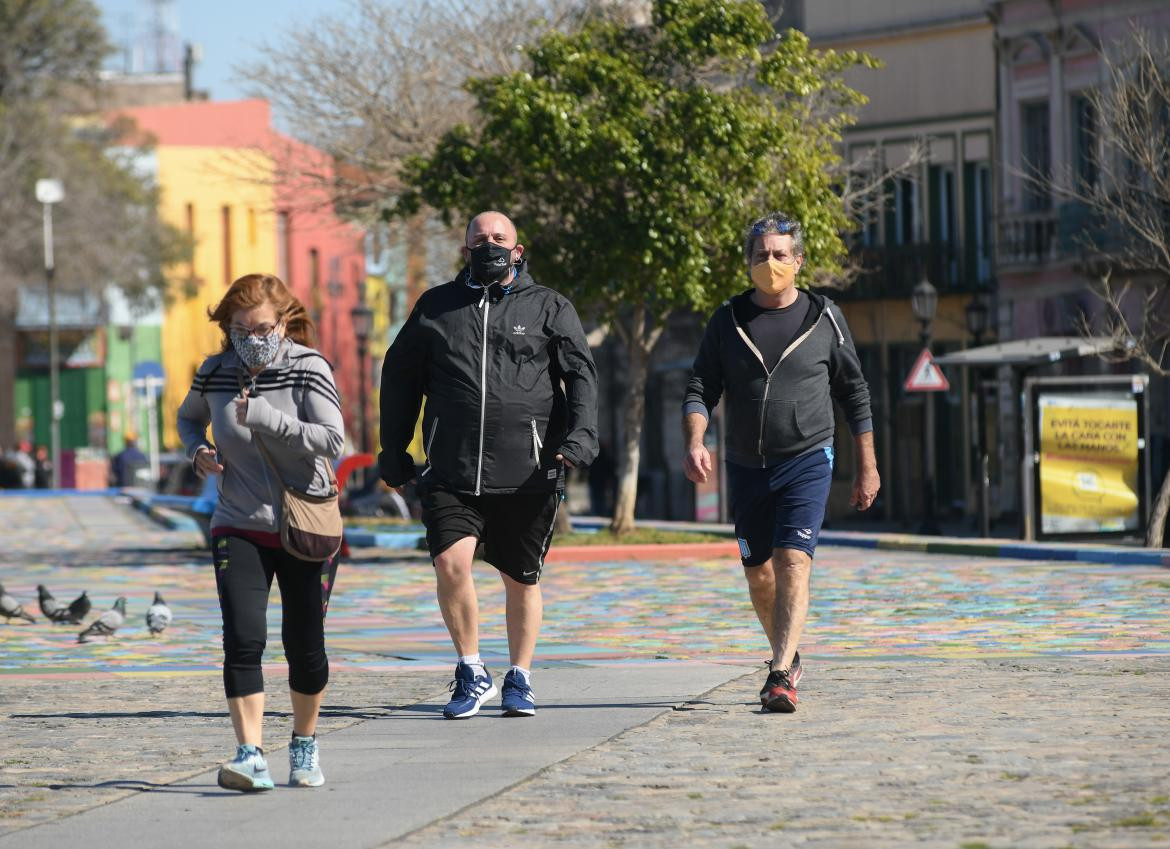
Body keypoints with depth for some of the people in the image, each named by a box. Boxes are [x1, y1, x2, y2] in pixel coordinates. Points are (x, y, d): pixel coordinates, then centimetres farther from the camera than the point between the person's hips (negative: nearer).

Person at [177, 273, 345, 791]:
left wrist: (265, 418, -28)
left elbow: (332, 440, -20)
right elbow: (188, 417, 23)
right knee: (243, 638, -15)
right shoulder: (215, 374, 1)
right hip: (239, 529, 2)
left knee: (304, 646, 6)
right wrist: (198, 451, 1)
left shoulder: (308, 370, -9)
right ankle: (251, 756, -19)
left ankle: (304, 744, 29)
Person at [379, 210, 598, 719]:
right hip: (451, 475, 1)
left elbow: (581, 375, 4)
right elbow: (400, 378, 19)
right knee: (451, 563, -17)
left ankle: (519, 679, 25)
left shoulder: (549, 309, 8)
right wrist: (393, 451, 15)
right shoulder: (435, 308, 13)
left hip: (526, 477, 0)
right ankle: (471, 673, 0)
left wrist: (579, 437, -12)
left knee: (521, 578, 8)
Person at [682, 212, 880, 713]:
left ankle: (780, 678, -24)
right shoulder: (727, 321, 4)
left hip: (807, 461, -3)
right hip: (746, 466, 3)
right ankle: (787, 657, 36)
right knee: (758, 573, 12)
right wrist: (694, 443, -18)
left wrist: (867, 467, 8)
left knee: (793, 562, -18)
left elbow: (854, 394, 8)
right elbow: (700, 389, 1)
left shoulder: (824, 319, 1)